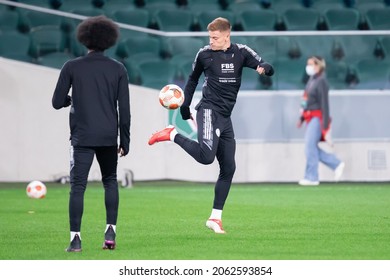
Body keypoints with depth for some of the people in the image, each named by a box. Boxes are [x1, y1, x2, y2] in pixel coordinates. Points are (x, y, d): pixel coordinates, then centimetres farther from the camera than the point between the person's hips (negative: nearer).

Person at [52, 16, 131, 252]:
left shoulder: (72, 67, -2)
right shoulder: (118, 69, 2)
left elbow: (57, 103, -1)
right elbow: (124, 109, 1)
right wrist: (125, 141, 7)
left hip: (82, 137, -2)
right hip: (109, 137, 2)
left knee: (78, 186, -1)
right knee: (110, 181, 19)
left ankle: (75, 238, -8)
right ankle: (111, 231, 8)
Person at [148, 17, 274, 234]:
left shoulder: (241, 53, 5)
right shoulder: (204, 54, 0)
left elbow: (268, 69, 3)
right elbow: (193, 79, 15)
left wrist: (264, 68, -22)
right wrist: (184, 107, 11)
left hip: (225, 117, 4)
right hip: (209, 111, -4)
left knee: (228, 168, 3)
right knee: (206, 156, -29)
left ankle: (215, 218, 10)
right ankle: (172, 135, -7)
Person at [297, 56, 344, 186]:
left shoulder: (321, 81, -13)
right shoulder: (311, 80, 15)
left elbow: (324, 103, -16)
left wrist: (325, 125, -19)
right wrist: (302, 118, 22)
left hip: (317, 118, -10)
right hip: (310, 117, 10)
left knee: (310, 146, -11)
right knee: (312, 148, 9)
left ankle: (311, 177, -5)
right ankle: (336, 164, 18)